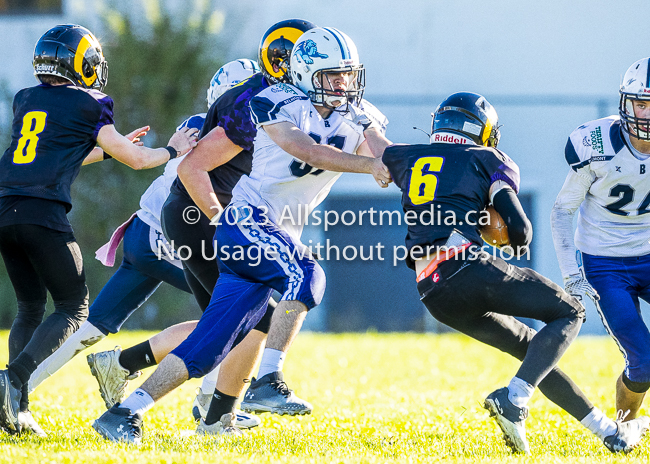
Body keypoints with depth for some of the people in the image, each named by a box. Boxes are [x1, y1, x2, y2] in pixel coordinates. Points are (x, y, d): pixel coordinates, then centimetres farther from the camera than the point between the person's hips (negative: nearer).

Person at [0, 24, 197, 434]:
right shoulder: (89, 105, 3)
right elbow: (135, 160, 10)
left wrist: (108, 147, 42)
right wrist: (173, 150, 29)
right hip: (42, 213, -6)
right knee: (74, 309, 4)